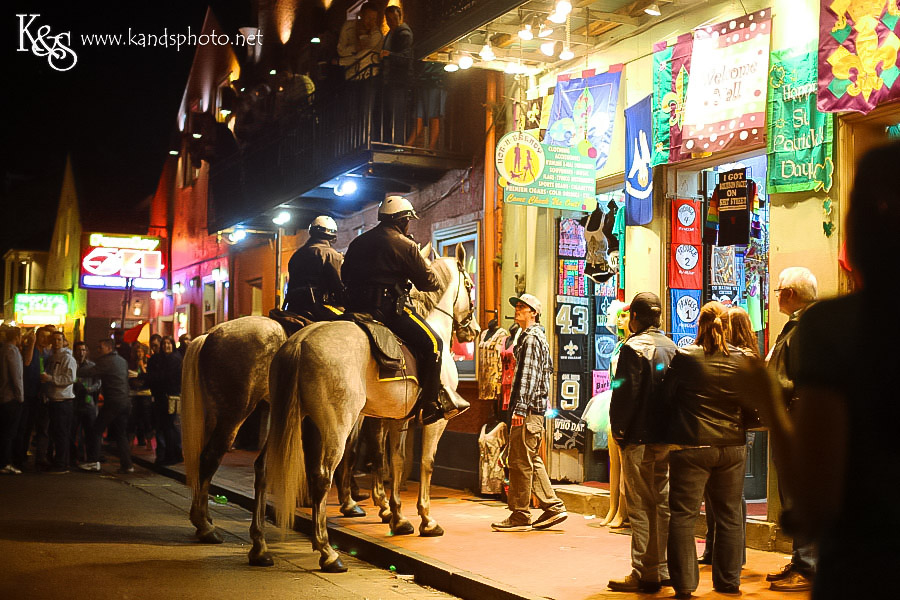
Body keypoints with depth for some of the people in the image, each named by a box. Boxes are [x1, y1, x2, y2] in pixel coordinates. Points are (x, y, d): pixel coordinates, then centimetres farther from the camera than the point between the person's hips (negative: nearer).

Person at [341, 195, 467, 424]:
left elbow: (344, 275, 24)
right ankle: (431, 405, -6)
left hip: (356, 305, 8)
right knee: (432, 342, -3)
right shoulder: (405, 245, -4)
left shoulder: (359, 242, 18)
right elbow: (428, 283, 0)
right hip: (388, 307, -8)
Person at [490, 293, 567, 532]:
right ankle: (553, 506, 15)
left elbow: (528, 375, -19)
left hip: (528, 408, -11)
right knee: (532, 460, 14)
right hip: (536, 408, 11)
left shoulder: (531, 338, -10)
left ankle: (520, 516, -1)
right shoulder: (538, 337, 21)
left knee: (520, 461, -6)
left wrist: (520, 408, -23)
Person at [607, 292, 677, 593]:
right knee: (663, 503, 13)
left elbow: (623, 393, -15)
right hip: (667, 438, 7)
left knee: (641, 507, -2)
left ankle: (644, 574, 2)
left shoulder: (633, 347, -12)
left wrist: (619, 432, -4)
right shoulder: (671, 346, 9)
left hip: (639, 439, -7)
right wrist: (670, 430, 17)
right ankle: (664, 570, 19)